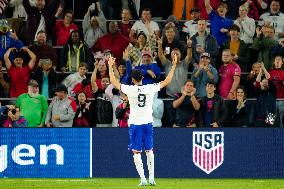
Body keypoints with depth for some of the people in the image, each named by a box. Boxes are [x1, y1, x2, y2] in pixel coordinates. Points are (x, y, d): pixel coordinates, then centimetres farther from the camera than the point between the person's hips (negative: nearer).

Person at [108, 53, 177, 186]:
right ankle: (151, 178, 15)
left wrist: (110, 67, 10)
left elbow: (114, 82, -1)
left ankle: (143, 179, -8)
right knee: (149, 150, 16)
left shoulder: (130, 90, -11)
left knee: (136, 152, 1)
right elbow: (167, 81, 3)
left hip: (135, 124, -3)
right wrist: (174, 66, 10)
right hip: (148, 123, 3)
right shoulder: (150, 88, -5)